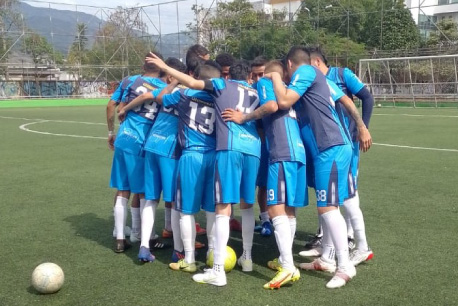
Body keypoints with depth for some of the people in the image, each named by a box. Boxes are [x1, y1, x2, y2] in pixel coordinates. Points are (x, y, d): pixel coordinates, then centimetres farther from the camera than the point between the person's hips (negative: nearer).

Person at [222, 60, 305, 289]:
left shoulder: (264, 82, 5)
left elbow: (272, 106, -15)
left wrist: (243, 118, -8)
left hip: (282, 154, -8)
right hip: (297, 152, 9)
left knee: (276, 208, -11)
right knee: (288, 210, 14)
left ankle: (288, 268, -17)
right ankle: (285, 261, 22)